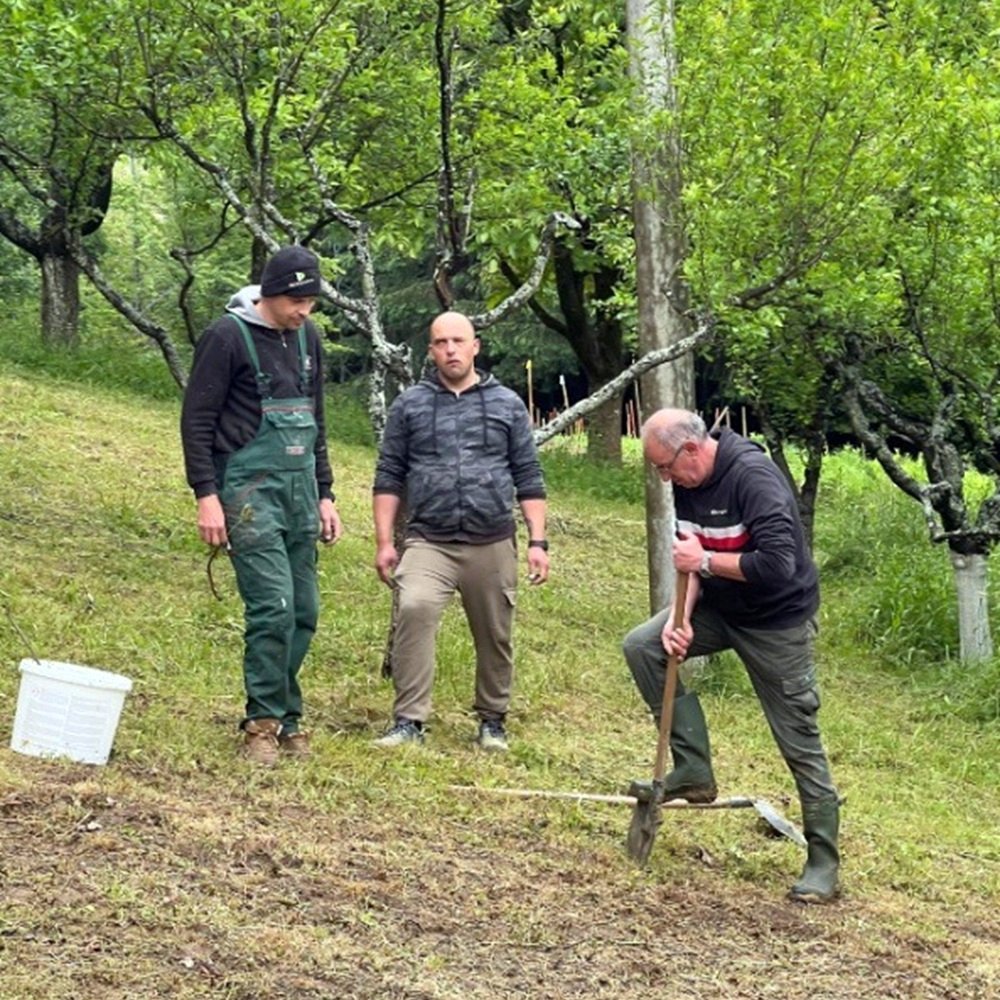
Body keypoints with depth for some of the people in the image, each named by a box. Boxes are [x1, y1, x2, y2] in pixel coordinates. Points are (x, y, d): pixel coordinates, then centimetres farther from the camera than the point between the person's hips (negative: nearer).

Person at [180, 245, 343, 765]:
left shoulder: (307, 337, 12)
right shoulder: (229, 336, -8)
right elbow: (196, 420, -8)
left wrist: (325, 494, 19)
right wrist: (207, 496, -14)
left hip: (300, 490, 7)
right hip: (250, 489, -7)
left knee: (303, 611, 6)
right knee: (273, 606, -14)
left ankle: (285, 716, 16)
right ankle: (263, 721, -3)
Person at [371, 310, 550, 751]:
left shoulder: (507, 404, 10)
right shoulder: (409, 405, 9)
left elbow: (528, 478, 10)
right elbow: (389, 477, 9)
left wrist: (537, 541, 3)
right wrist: (384, 542, 3)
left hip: (493, 545, 1)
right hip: (428, 543, -1)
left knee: (494, 636, 6)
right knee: (413, 609, -25)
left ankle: (492, 721, 26)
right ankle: (408, 721, -20)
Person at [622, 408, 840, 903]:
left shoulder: (752, 477, -28)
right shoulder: (688, 483, -3)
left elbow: (777, 564, -35)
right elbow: (692, 557, 5)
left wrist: (705, 561, -27)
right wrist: (681, 616, -11)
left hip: (776, 620, -8)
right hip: (720, 607, 8)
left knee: (800, 742, -2)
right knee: (641, 646, -8)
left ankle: (823, 862, 9)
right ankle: (694, 770, -1)